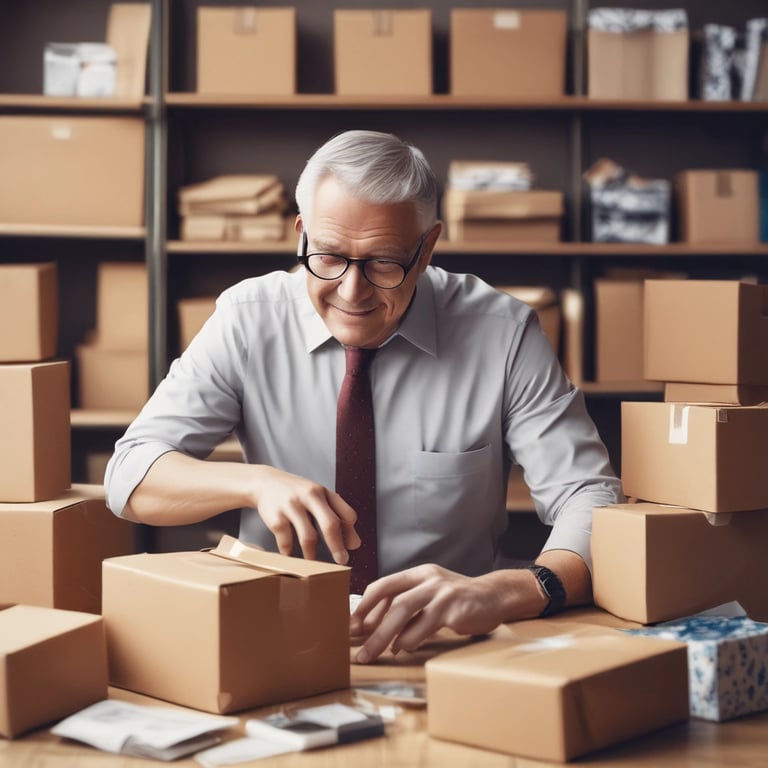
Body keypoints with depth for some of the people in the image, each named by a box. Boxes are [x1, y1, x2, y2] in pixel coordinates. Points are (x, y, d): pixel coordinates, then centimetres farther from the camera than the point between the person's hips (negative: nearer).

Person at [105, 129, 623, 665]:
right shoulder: (247, 319, -4)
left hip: (444, 647, -1)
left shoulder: (504, 333, -8)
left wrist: (504, 592, -36)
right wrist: (256, 483, -26)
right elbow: (130, 477, -5)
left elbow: (593, 502, -14)